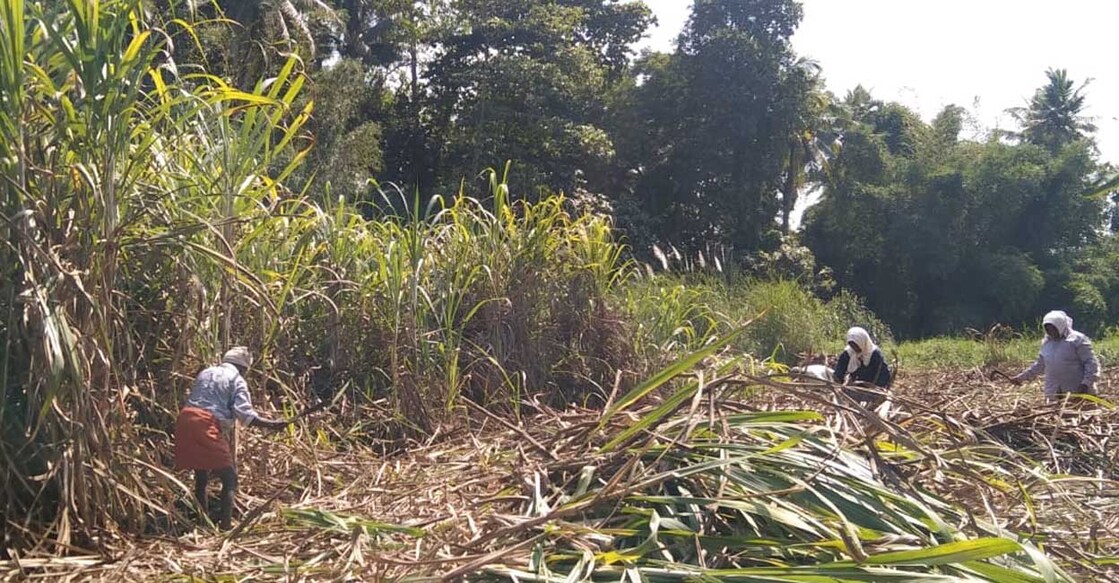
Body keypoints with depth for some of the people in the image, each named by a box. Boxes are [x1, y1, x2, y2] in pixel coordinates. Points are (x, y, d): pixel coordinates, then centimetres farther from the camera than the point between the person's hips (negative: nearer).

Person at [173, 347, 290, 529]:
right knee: (229, 477, 0)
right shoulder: (237, 380, 4)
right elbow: (245, 413, -9)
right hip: (206, 424, -7)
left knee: (201, 476, 20)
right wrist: (272, 424, -8)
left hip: (185, 419, 7)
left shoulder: (205, 373, 24)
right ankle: (225, 525, -10)